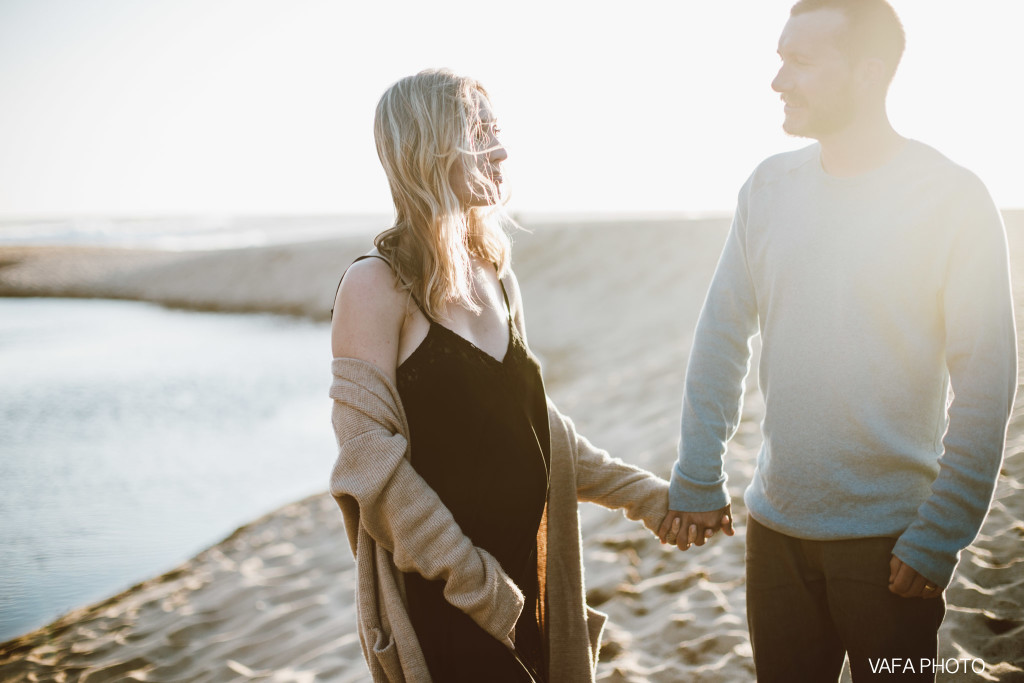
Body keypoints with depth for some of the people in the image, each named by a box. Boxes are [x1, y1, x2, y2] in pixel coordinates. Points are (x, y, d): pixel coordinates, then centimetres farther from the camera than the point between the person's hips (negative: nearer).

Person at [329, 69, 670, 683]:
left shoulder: (496, 274, 8)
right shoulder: (377, 285, -14)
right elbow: (370, 457, -18)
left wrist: (642, 494, 12)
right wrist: (473, 581, -17)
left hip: (523, 579, 7)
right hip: (439, 601, -6)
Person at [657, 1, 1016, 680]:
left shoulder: (954, 198, -10)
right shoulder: (769, 186, 1)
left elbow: (985, 382, -10)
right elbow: (722, 338, 4)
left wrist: (940, 536, -12)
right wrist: (698, 479, 2)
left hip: (888, 540, -3)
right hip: (775, 526, 4)